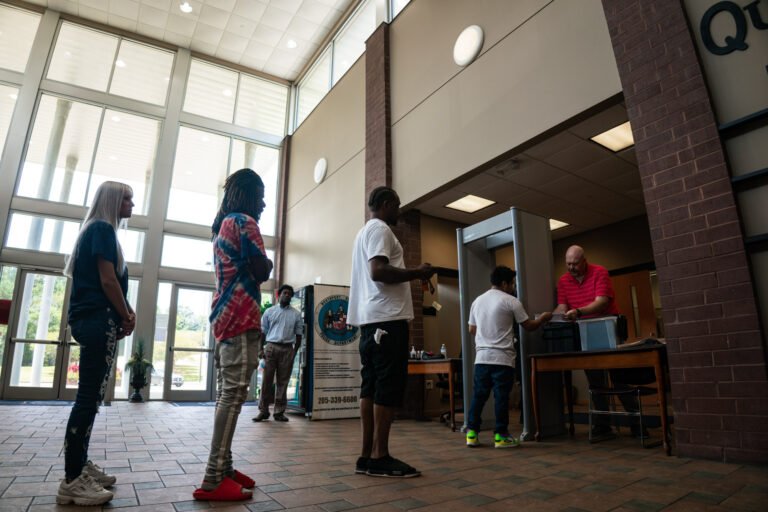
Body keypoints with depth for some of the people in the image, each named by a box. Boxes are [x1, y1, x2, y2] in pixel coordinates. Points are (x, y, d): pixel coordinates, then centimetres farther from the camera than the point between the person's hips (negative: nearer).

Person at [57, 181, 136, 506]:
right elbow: (107, 280, -15)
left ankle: (80, 467, 20)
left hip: (95, 320, 10)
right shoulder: (103, 229, -8)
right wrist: (127, 317, -5)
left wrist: (125, 314, 9)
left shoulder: (99, 229, 22)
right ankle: (72, 480, -3)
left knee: (90, 397, 12)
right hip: (99, 320, -10)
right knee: (89, 397, -9)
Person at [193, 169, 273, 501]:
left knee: (226, 395, 9)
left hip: (224, 317, 10)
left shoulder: (222, 224, 22)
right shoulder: (244, 221, -5)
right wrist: (268, 263, 8)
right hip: (241, 318, -10)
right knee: (234, 395, -10)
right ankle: (214, 480, -9)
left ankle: (222, 469, 15)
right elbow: (261, 272, -10)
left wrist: (257, 265, 18)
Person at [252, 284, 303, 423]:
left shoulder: (296, 314, 8)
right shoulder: (269, 311, 7)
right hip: (271, 347, 0)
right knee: (267, 380, 0)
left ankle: (279, 411, 10)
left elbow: (298, 334, 8)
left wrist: (294, 352, 0)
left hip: (287, 349, 1)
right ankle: (263, 410, 7)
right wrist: (261, 349, -2)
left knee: (283, 381, 4)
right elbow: (262, 331, 7)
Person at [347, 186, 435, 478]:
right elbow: (379, 271, -20)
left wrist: (410, 275, 26)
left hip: (370, 318, 10)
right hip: (387, 317, -10)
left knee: (372, 385, 7)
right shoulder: (380, 229, -6)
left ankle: (367, 455, 10)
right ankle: (379, 457, -4)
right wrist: (417, 273, -10)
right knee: (389, 386, -7)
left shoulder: (365, 231, 26)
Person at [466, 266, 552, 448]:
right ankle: (501, 435, 7)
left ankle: (472, 433, 11)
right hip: (502, 358, -5)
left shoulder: (477, 301, 12)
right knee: (501, 397, 2)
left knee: (478, 396, 9)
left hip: (482, 357, 5)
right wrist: (543, 318, 19)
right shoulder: (511, 301, -5)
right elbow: (529, 326, 1)